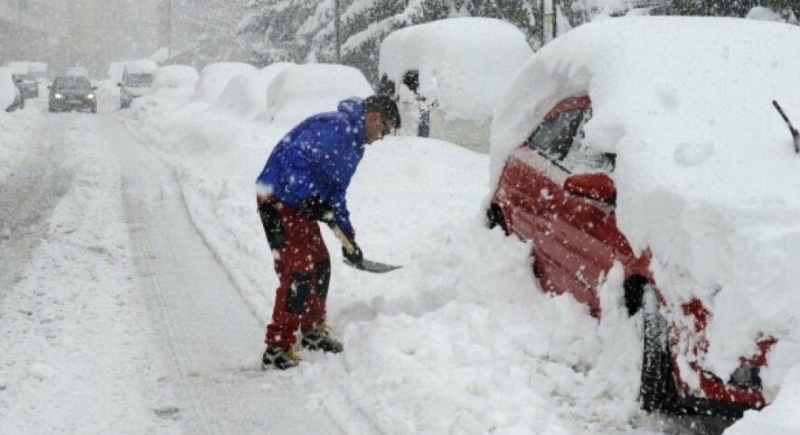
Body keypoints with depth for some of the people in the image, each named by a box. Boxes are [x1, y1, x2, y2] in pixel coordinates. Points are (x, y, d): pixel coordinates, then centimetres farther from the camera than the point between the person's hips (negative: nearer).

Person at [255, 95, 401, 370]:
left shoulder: (354, 145, 16)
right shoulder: (334, 127, -18)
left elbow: (336, 192, 21)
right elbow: (293, 160, -28)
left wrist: (348, 237, 17)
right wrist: (311, 197, -30)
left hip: (300, 203, 11)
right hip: (278, 200, -11)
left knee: (319, 265, 20)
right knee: (297, 272, -14)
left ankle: (313, 331, 38)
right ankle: (277, 349, -11)